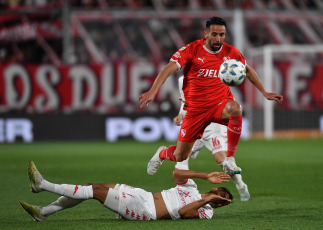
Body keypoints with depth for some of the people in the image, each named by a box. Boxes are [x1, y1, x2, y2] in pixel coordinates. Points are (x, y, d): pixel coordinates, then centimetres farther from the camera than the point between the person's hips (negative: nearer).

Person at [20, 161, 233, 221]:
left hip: (143, 211, -8)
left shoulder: (206, 211, -2)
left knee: (97, 190, -14)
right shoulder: (191, 189, 22)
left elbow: (183, 212, -18)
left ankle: (43, 184, -8)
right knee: (89, 187, -1)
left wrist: (204, 201, -19)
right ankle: (43, 212, 2)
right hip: (142, 195, 8)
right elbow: (177, 173, 10)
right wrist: (207, 176, 8)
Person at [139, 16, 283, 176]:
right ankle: (162, 154, 42)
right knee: (180, 156, 2)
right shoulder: (192, 49, -9)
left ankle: (230, 159, -26)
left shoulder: (230, 52, 0)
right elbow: (169, 69, -17)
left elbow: (248, 70, 18)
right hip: (196, 108, -1)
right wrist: (152, 92, -30)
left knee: (235, 109, -38)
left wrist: (265, 93, 19)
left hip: (220, 104, 1)